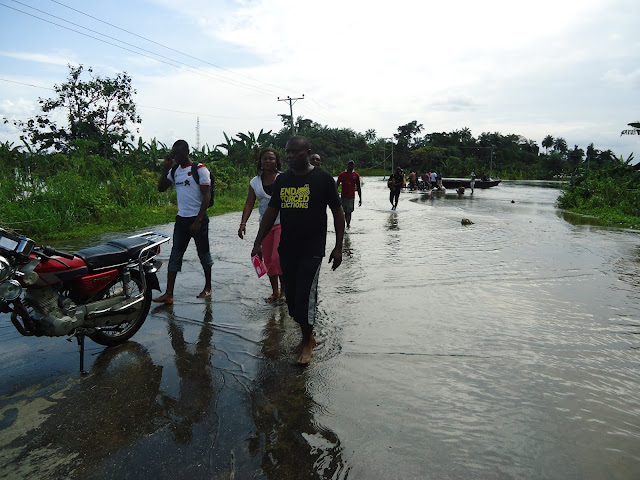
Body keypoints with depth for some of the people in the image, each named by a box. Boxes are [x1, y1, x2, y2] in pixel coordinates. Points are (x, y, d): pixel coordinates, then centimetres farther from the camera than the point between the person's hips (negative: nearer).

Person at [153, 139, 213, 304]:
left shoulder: (200, 169, -8)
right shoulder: (175, 171, 11)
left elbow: (206, 196, -13)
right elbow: (161, 188, 11)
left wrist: (198, 221, -18)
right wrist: (165, 167, -1)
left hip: (198, 218, -6)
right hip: (181, 218, 6)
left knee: (203, 253, 7)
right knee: (175, 255, 1)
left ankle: (208, 287, 23)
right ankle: (168, 294, 2)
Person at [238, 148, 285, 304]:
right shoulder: (255, 182, 6)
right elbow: (249, 204, 3)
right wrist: (243, 223, -8)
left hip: (283, 222, -5)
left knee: (278, 257, -14)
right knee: (268, 260, 9)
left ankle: (284, 290, 4)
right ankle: (275, 292, 23)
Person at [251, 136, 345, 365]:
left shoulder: (323, 178, -5)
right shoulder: (282, 180, 8)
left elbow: (338, 212, -2)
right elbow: (271, 212, 13)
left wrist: (338, 247, -5)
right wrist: (258, 243, 8)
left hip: (312, 249, -5)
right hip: (287, 249, 5)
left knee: (305, 297, -5)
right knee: (292, 298, 9)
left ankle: (307, 343, 16)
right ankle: (307, 338, 28)